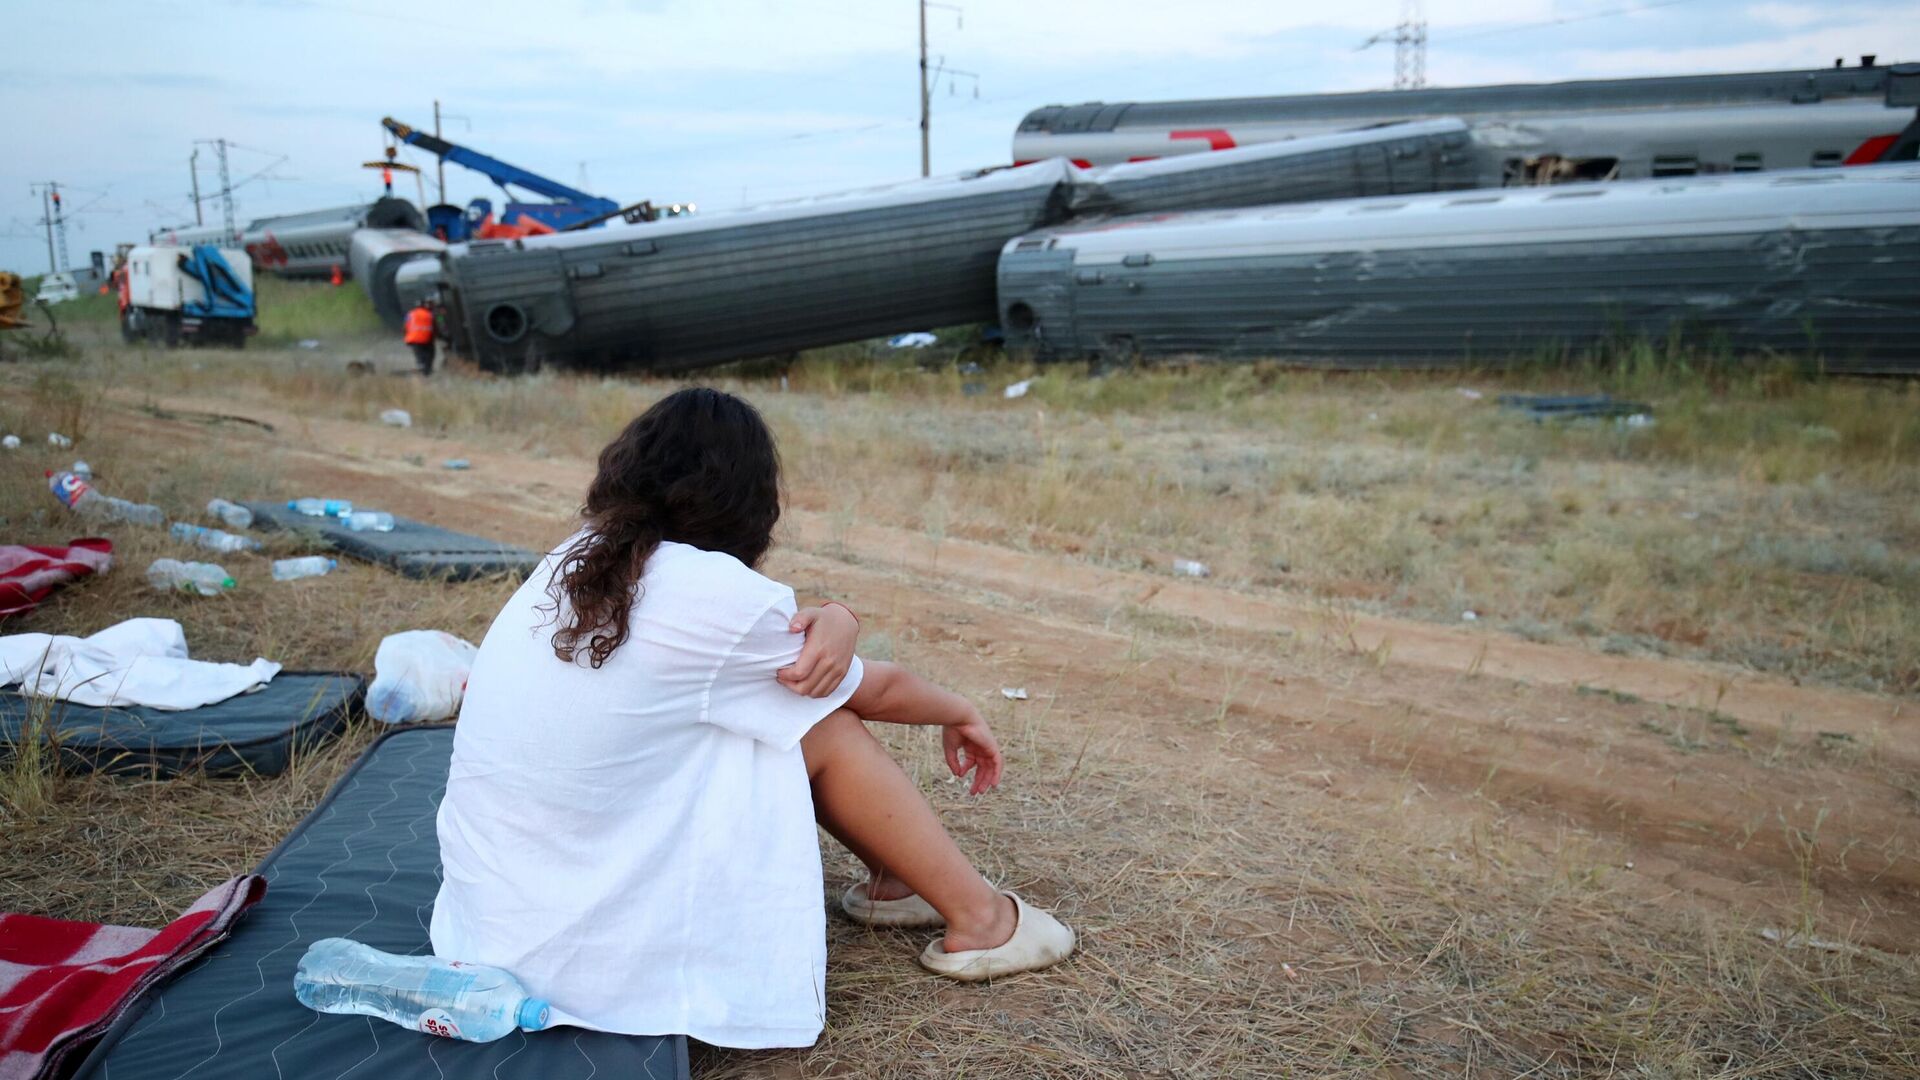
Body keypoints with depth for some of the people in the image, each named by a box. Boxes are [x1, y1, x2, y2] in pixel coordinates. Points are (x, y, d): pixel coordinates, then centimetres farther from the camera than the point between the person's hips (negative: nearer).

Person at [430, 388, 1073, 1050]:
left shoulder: (574, 562, 3)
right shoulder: (711, 592, -17)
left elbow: (768, 631, 11)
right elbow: (874, 691, 0)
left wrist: (835, 619, -10)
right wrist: (961, 714, 20)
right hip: (579, 960, -7)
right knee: (818, 724, -1)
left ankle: (893, 881, 28)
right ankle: (977, 920, 13)